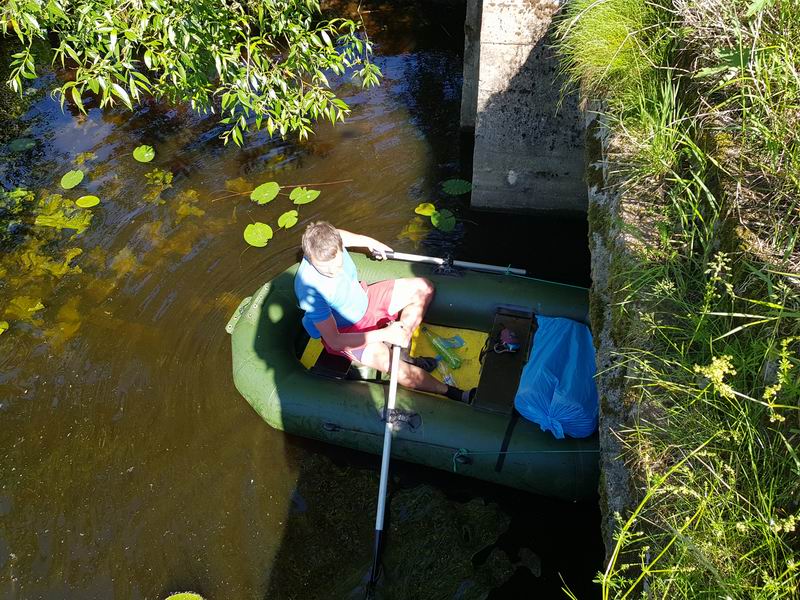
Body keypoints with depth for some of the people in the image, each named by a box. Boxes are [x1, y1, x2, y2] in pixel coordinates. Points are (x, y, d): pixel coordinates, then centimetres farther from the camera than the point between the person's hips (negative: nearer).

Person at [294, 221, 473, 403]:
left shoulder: (329, 242, -21)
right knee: (397, 370, -28)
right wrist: (385, 334, -33)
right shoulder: (310, 288, -37)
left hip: (363, 299, 7)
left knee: (423, 288, 5)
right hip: (344, 332, -7)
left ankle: (401, 350, -4)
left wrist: (370, 242, 17)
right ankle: (451, 393, -4)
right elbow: (334, 341, -32)